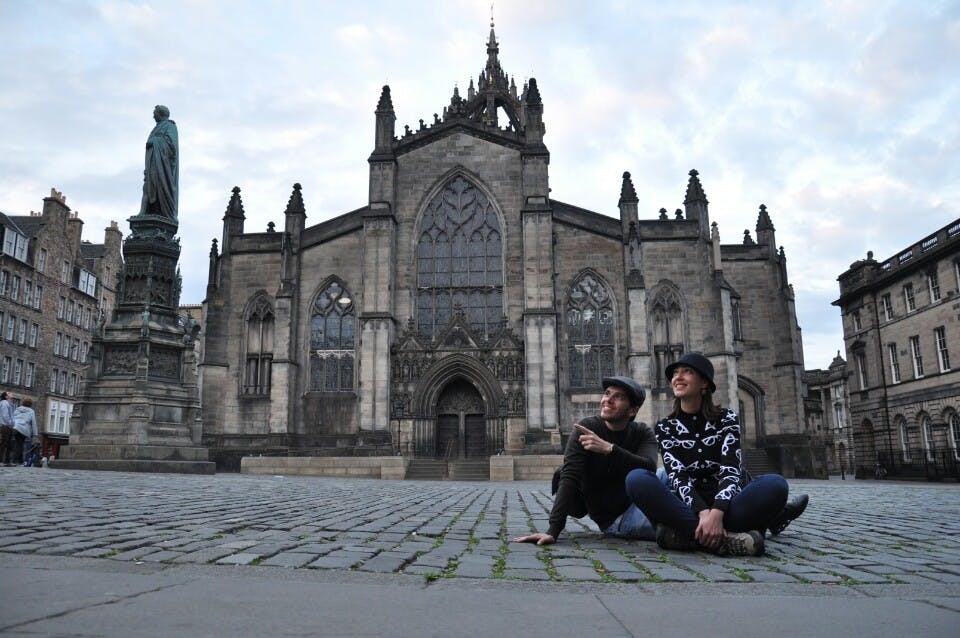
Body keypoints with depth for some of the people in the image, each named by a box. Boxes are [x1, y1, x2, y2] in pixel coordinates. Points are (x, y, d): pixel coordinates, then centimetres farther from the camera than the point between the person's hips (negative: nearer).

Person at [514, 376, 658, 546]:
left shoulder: (643, 433, -5)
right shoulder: (586, 429, -14)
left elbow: (649, 468, -26)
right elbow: (569, 479, -24)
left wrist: (609, 448, -40)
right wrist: (552, 532, -34)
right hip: (612, 520, -4)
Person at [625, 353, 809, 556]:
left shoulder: (726, 418, 4)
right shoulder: (664, 427, 6)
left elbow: (731, 469, -11)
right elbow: (677, 476, -9)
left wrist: (716, 514, -31)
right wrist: (703, 513, -29)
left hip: (723, 506, 0)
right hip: (687, 507, 0)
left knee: (775, 484, -27)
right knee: (636, 478, -29)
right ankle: (725, 537, -36)